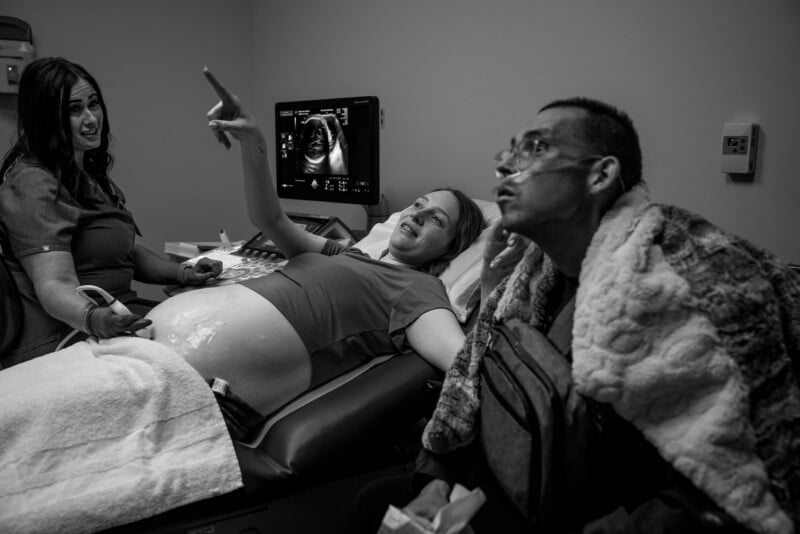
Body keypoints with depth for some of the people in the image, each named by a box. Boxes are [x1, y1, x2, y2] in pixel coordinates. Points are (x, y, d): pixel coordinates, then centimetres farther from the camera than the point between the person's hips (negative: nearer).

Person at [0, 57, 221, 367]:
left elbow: (126, 251, 21)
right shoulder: (32, 184, -13)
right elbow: (54, 284, -22)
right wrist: (92, 318, -42)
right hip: (62, 343, -9)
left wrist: (184, 274, 5)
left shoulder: (88, 173, 18)